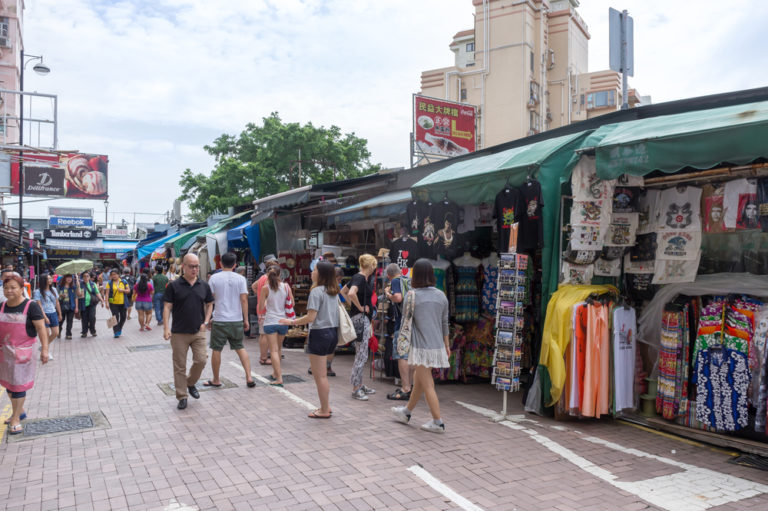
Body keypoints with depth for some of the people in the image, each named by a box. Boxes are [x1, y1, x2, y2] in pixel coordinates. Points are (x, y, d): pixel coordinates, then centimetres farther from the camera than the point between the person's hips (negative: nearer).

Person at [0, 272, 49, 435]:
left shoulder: (31, 306, -12)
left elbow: (41, 328, -13)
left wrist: (44, 349, -17)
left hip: (22, 351, -6)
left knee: (18, 383, -1)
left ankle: (16, 419, 8)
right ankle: (19, 411, 34)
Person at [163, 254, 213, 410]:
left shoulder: (204, 286, 6)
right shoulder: (174, 286, -3)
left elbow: (209, 304, 16)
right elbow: (167, 307, -4)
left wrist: (205, 322, 3)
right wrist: (166, 328, -12)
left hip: (198, 332, 2)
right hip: (179, 333, -2)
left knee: (201, 360, -3)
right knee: (179, 366, 4)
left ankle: (191, 383, 25)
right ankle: (182, 396, 16)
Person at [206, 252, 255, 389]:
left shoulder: (213, 278, -2)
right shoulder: (241, 279, 0)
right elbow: (244, 300, -3)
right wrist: (246, 320, 3)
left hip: (219, 321, -2)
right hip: (237, 320, 2)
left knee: (216, 350, 10)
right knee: (240, 348, 13)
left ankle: (216, 380, 21)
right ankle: (249, 378, 6)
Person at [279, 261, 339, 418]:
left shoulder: (316, 291, -14)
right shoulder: (334, 292, 10)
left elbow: (311, 317, -19)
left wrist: (292, 322, -9)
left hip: (320, 333, -8)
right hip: (332, 333, 8)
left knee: (319, 376, 3)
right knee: (321, 374, 19)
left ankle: (324, 411, 10)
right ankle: (326, 406, 23)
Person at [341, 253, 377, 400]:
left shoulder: (364, 278, 13)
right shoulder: (360, 278, -15)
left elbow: (343, 291, 23)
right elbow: (351, 293, -34)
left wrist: (353, 304, 14)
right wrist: (360, 307, -21)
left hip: (364, 318, 10)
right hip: (360, 318, -10)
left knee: (361, 354, 16)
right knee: (361, 355, -5)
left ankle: (359, 385, 26)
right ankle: (355, 389, 1)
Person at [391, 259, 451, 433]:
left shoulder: (412, 295, -11)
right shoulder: (441, 295, 4)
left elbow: (405, 319, -7)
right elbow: (445, 323, 11)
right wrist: (446, 344, 20)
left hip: (421, 346, -6)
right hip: (437, 346, 6)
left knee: (427, 385, 3)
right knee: (418, 380, 20)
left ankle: (438, 422, 7)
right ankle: (406, 412, 36)